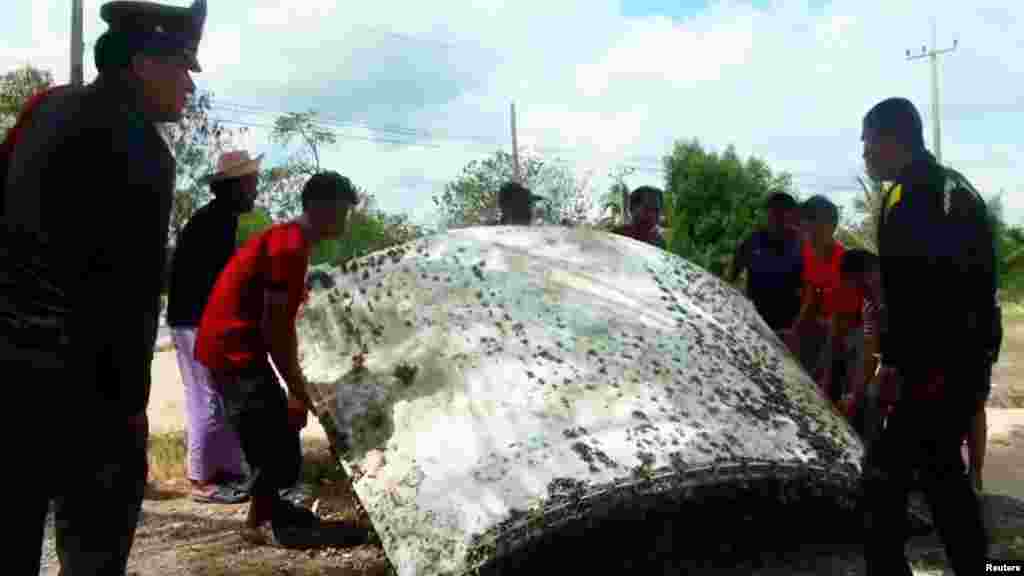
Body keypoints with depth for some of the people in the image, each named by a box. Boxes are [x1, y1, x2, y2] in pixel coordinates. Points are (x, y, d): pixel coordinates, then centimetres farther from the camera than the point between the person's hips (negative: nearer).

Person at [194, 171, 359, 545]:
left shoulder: (289, 240, 13)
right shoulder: (290, 247, -19)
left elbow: (282, 324, 17)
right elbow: (273, 328, -21)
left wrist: (298, 386, 17)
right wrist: (298, 392, -14)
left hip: (233, 345, 10)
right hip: (233, 348, -10)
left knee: (278, 429, 17)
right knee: (275, 439, -4)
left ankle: (270, 505, 30)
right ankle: (258, 523, 9)